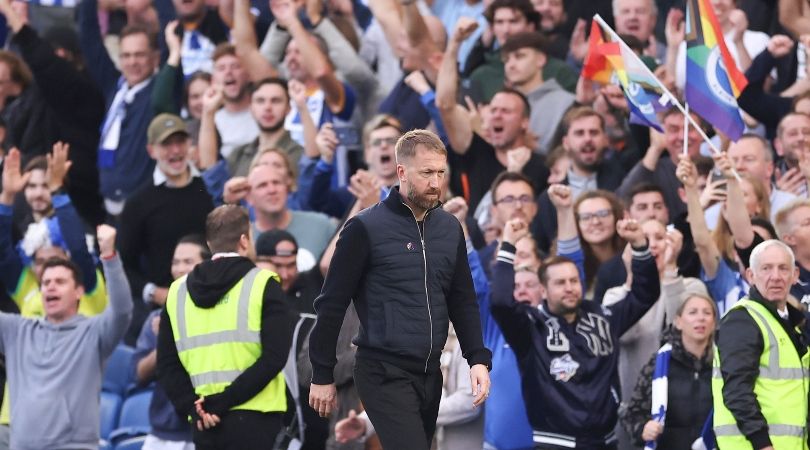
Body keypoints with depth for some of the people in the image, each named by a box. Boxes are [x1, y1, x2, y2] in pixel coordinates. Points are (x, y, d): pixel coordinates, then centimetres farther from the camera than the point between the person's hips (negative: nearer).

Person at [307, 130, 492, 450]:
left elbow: (463, 300, 16)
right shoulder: (366, 228, -8)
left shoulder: (450, 228, 9)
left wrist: (478, 360, 2)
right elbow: (332, 303, -4)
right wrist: (322, 376, -3)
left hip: (430, 374, 6)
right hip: (385, 375, -6)